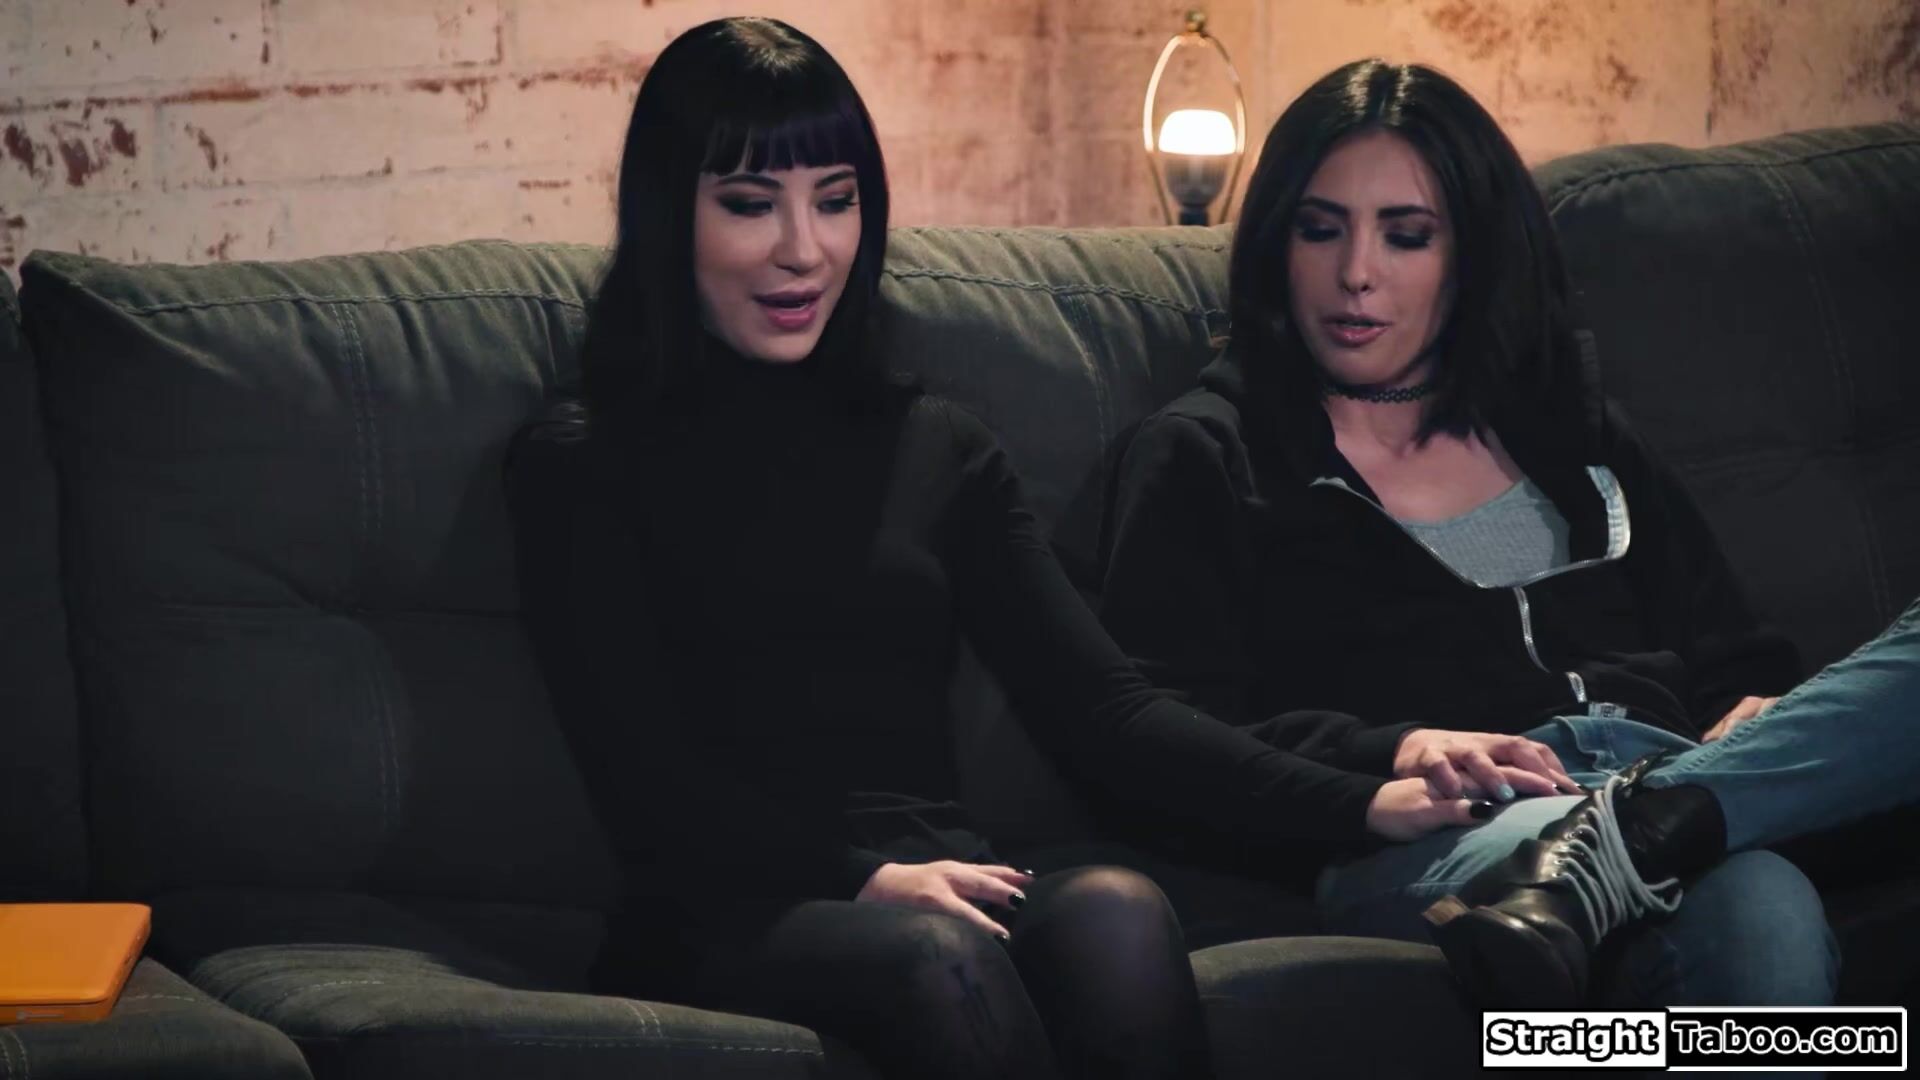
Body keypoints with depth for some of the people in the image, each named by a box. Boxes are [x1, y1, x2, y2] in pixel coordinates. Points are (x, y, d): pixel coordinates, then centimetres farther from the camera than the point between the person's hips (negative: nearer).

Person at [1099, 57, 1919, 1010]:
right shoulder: (1201, 459, 16)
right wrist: (1398, 752, -15)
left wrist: (1756, 713, 0)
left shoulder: (1568, 431, 30)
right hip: (1419, 837, -7)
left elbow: (1737, 662, 27)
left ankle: (1597, 849, -41)